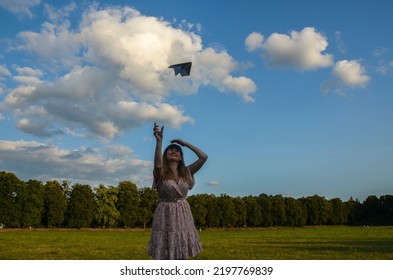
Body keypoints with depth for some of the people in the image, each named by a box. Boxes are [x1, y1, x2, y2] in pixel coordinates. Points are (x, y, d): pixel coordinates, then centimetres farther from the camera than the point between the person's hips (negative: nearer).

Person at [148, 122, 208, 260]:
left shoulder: (186, 172, 5)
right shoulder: (160, 173, -6)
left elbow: (204, 157, -2)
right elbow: (157, 164, -30)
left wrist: (185, 143, 0)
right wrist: (159, 141, -37)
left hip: (183, 215, 4)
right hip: (165, 215, -3)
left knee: (182, 254, 8)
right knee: (164, 255, -2)